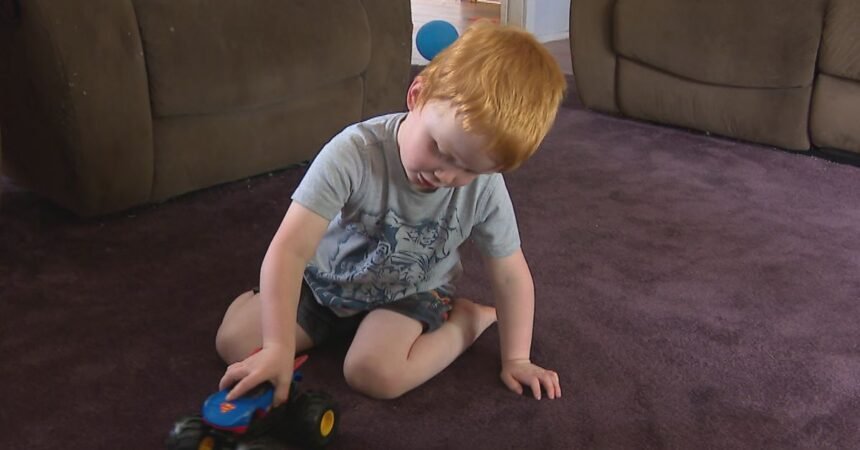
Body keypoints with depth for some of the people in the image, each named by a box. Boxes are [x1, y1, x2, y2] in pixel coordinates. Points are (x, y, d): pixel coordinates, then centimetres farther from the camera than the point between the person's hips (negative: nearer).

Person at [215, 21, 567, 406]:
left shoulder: (485, 189, -23)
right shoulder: (355, 153, -33)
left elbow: (510, 275, -9)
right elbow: (290, 249, -36)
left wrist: (516, 360, -7)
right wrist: (278, 347, -42)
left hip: (411, 292, 0)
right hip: (328, 281, 1)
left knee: (374, 373, -29)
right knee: (234, 343, -8)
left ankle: (468, 319, -2)